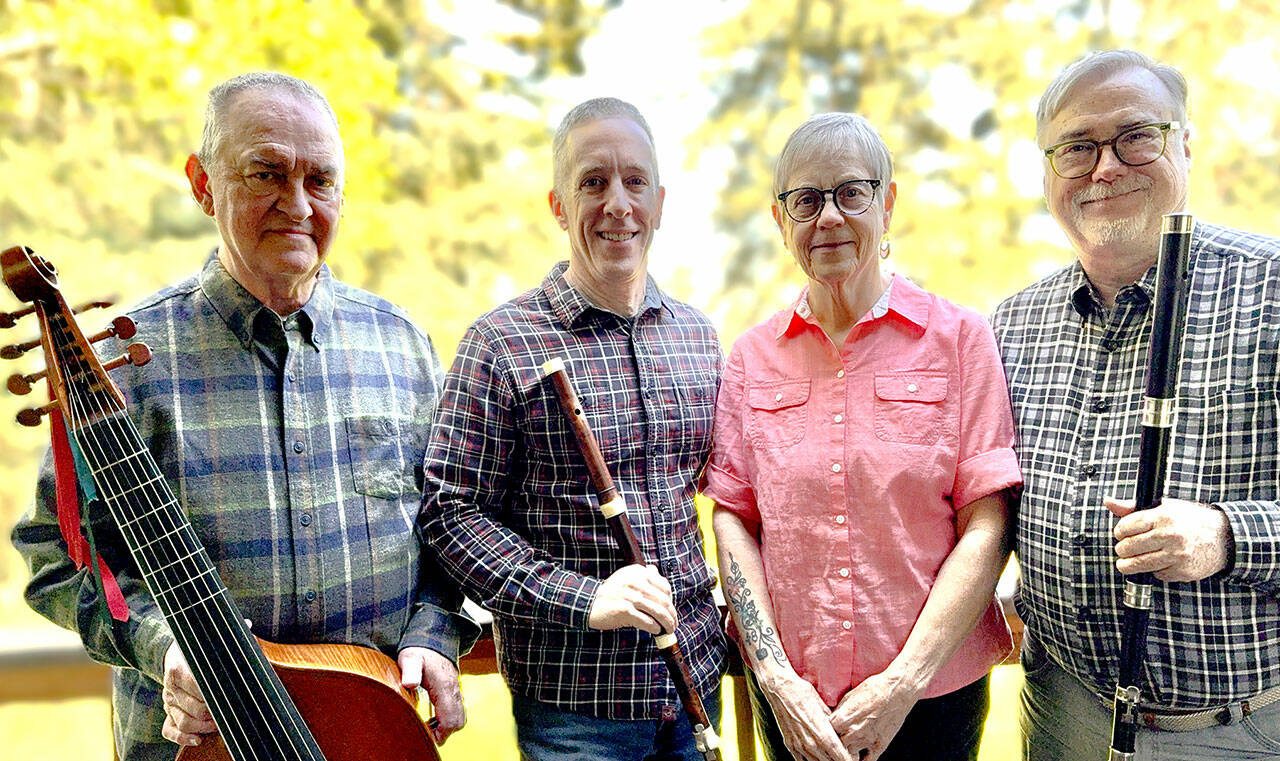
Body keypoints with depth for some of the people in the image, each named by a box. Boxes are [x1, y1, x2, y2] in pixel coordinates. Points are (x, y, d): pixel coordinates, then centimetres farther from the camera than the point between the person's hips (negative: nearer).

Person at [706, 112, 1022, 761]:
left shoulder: (959, 337, -6)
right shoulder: (752, 356, 1)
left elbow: (987, 527, -9)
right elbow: (732, 518, 0)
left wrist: (904, 681, -14)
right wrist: (775, 676, -9)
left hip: (933, 689, -1)